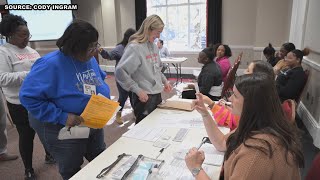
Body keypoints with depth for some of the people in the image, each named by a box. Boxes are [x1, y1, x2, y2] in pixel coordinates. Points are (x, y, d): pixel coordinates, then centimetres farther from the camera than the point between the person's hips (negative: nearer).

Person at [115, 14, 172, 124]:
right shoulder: (135, 47, -16)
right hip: (144, 97, -8)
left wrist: (165, 81, 10)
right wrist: (137, 90, -21)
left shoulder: (154, 46, 7)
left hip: (157, 94, 8)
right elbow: (120, 72, -21)